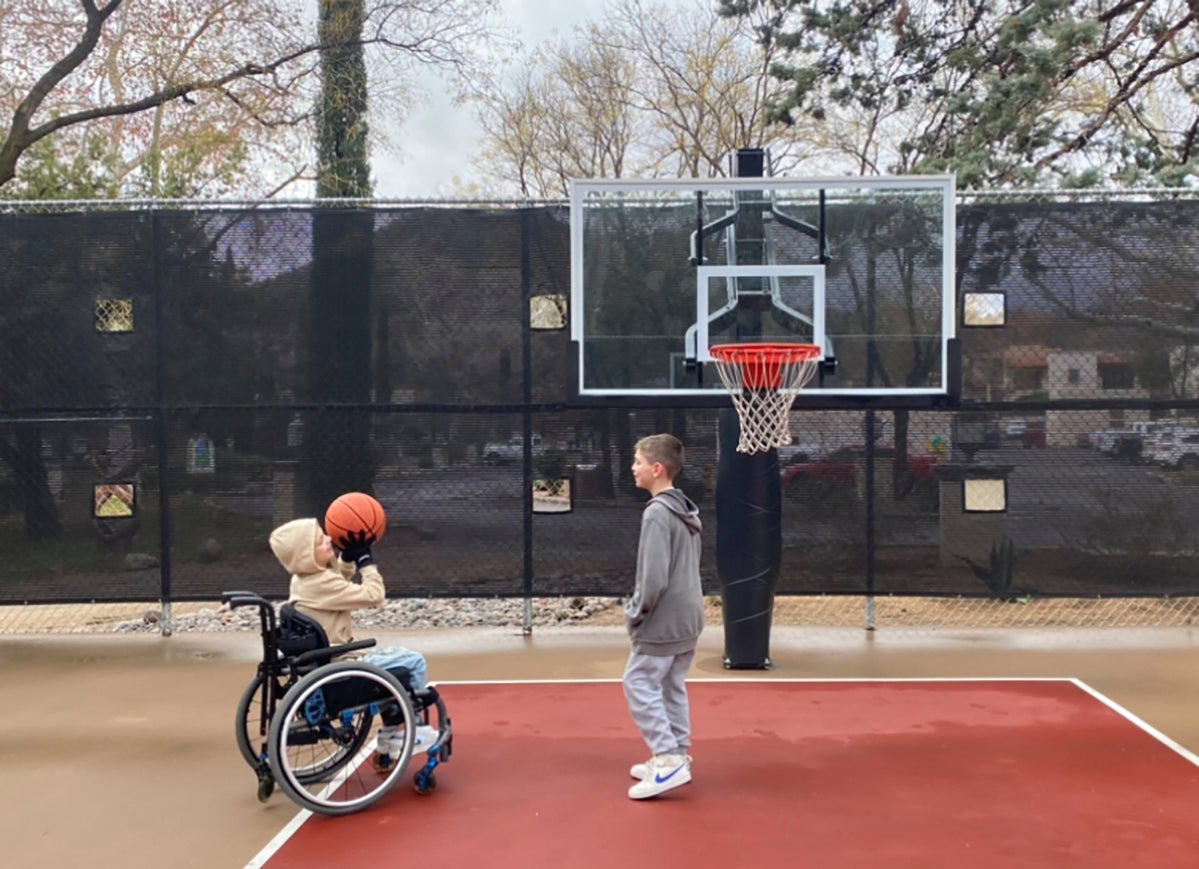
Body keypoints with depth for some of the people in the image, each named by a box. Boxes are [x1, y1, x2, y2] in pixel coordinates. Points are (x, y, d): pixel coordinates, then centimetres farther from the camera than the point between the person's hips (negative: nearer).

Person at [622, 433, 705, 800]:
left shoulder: (657, 513, -19)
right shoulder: (686, 510, 10)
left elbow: (654, 578, -23)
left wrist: (635, 612, -9)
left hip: (662, 621, -9)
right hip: (687, 617, 9)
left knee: (639, 684, -2)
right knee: (671, 686, 16)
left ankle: (668, 760, -5)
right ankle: (676, 756, 21)